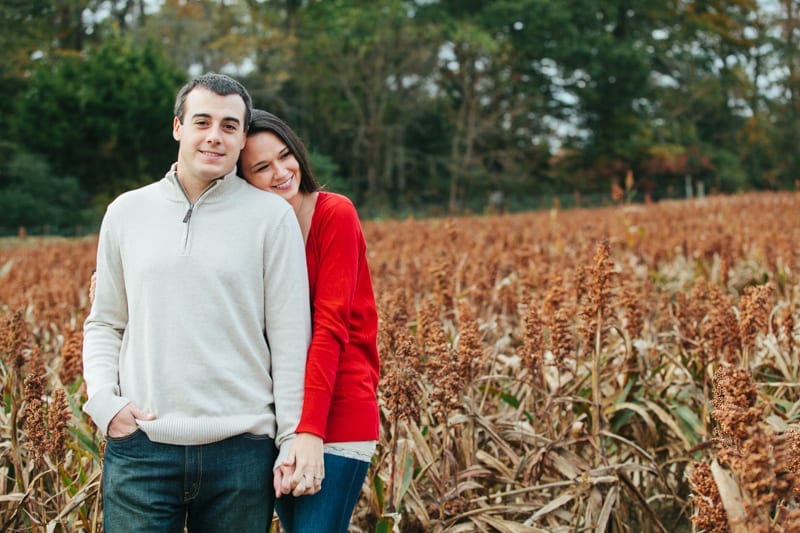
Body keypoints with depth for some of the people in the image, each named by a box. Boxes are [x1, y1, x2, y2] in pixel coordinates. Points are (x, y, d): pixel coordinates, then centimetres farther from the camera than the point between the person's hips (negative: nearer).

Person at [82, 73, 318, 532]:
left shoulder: (272, 216, 1)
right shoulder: (126, 213, 9)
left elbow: (290, 338, 0)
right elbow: (104, 324, 15)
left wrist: (294, 438, -4)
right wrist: (104, 400, -1)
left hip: (242, 448, -1)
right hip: (141, 446, 2)